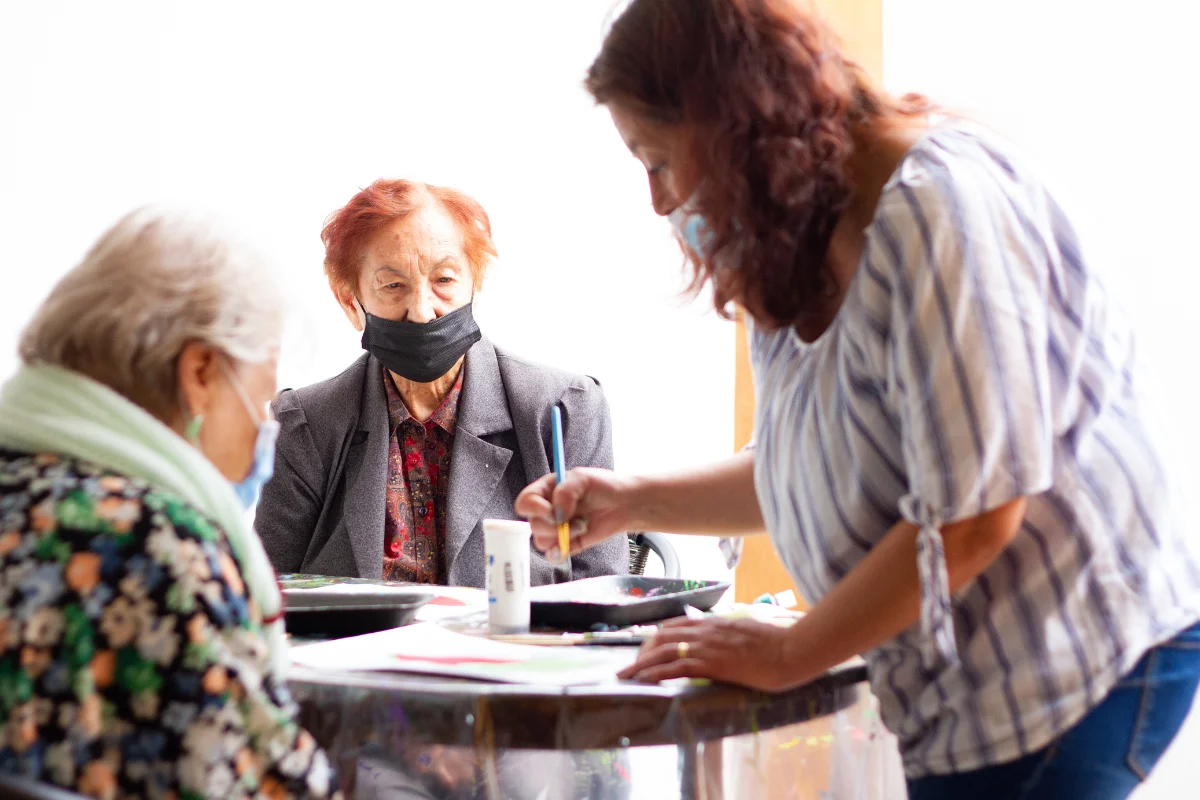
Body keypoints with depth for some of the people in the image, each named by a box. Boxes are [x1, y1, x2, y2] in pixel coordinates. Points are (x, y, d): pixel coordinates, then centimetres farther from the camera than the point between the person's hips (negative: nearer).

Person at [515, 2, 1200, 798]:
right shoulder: (815, 240, 10)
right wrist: (635, 503, 10)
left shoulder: (937, 203, -20)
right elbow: (822, 475, 19)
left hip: (1075, 666, -9)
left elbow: (971, 518, -23)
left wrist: (787, 655, -13)